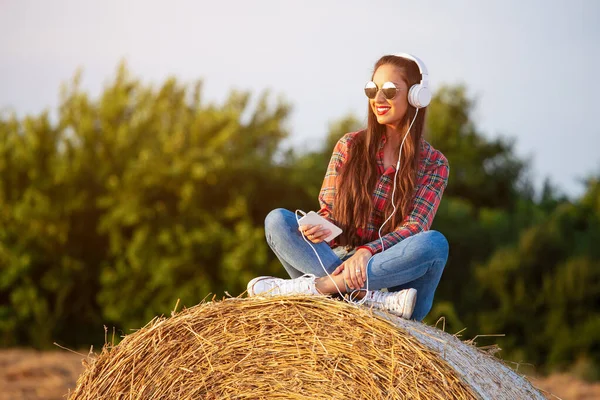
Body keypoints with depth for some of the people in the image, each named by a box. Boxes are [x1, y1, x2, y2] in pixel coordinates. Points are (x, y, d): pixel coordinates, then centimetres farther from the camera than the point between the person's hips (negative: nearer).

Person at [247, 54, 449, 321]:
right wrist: (321, 227, -18)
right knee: (277, 220, -19)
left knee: (435, 243, -32)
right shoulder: (350, 146, 10)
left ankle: (318, 285, -33)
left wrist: (367, 251, -27)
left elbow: (414, 226, -9)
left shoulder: (434, 164, 4)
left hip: (392, 274, -2)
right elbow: (328, 210, 8)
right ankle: (370, 298, -36)